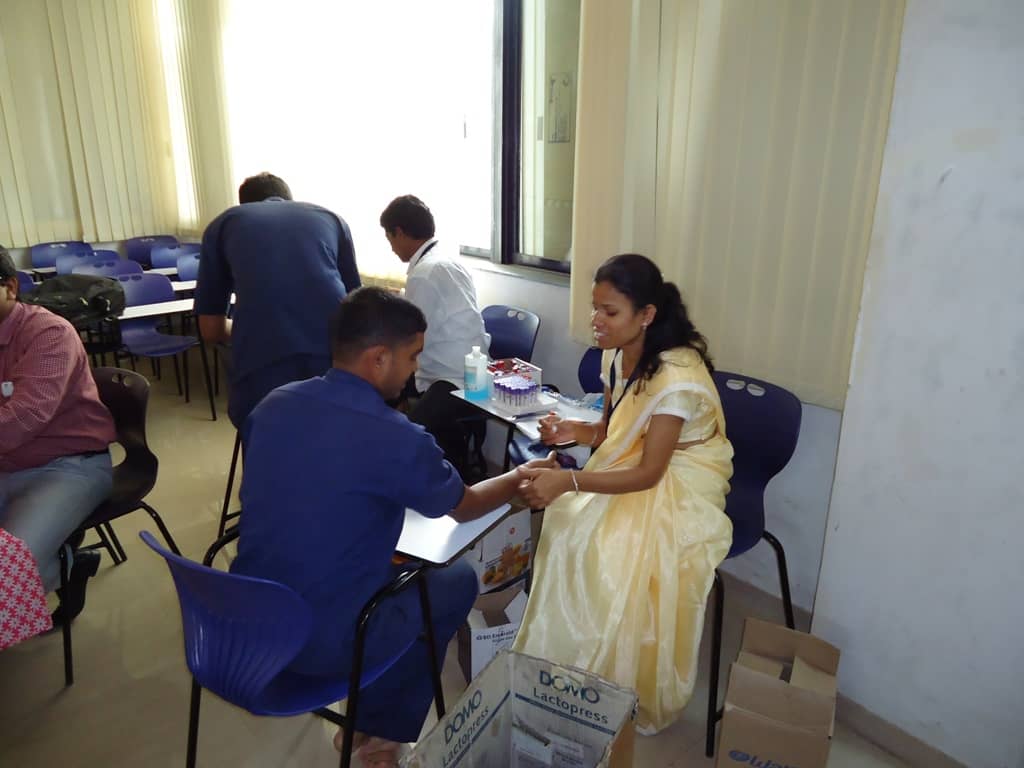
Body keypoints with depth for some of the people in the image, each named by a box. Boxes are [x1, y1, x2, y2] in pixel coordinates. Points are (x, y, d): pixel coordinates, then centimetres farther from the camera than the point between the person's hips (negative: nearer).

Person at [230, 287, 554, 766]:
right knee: (459, 581, 14)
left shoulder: (273, 403, -3)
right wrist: (524, 475, 15)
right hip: (319, 642, -6)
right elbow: (466, 506, -3)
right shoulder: (395, 437, -22)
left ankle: (367, 718, 34)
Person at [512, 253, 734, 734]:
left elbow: (648, 473, -28)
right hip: (632, 467, 7)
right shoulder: (616, 355, -5)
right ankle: (566, 667, 4)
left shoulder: (676, 376, -29)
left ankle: (627, 695, 2)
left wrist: (568, 481, -38)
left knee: (612, 556, -26)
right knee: (565, 528, -17)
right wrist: (575, 430, -15)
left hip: (679, 485, -6)